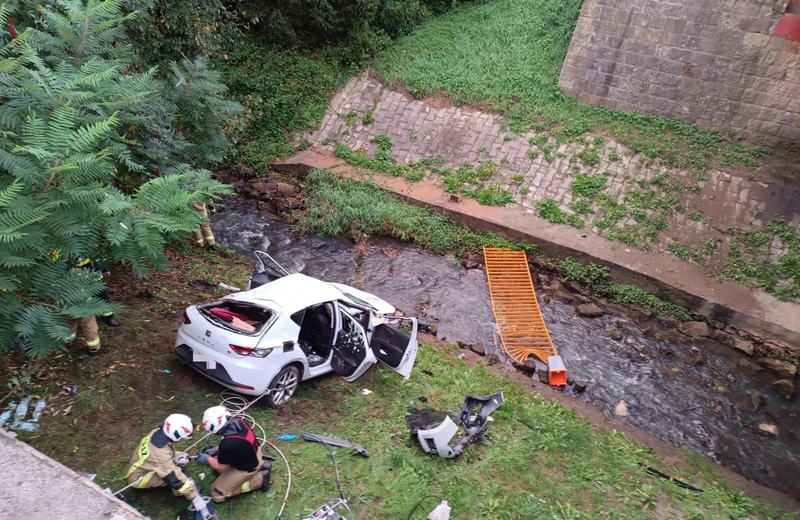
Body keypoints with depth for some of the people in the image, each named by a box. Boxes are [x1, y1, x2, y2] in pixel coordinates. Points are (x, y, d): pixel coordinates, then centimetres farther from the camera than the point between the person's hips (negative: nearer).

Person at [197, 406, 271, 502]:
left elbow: (221, 467, -18)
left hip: (247, 469, -8)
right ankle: (258, 466, 17)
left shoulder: (227, 445, -39)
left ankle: (259, 479, 3)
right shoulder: (237, 421, -17)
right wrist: (216, 449, 5)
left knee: (217, 493, 5)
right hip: (254, 454, 8)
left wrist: (208, 458, -1)